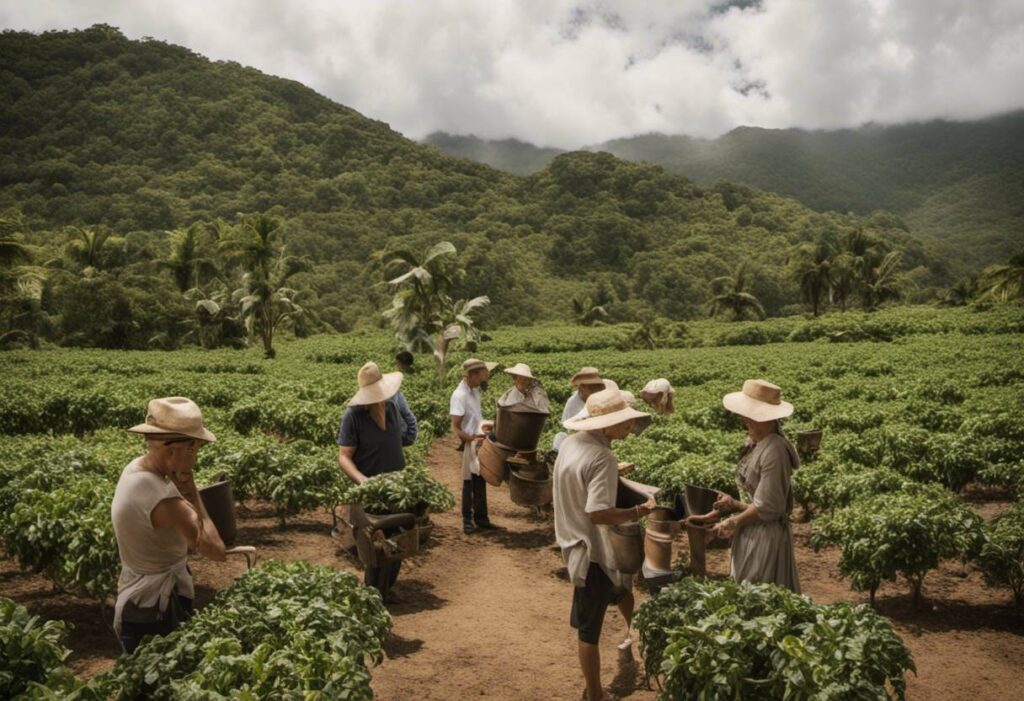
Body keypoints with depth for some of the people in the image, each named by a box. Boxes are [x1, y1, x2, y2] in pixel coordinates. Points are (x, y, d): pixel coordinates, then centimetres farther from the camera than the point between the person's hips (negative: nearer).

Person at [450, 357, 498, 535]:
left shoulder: (475, 390, 7)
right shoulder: (459, 395, -19)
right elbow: (455, 427, -21)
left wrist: (485, 425, 4)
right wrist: (471, 438, -30)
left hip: (480, 442, 8)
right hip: (469, 445, -8)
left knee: (480, 483, 14)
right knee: (469, 484, 2)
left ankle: (481, 519, 24)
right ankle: (467, 521, 14)